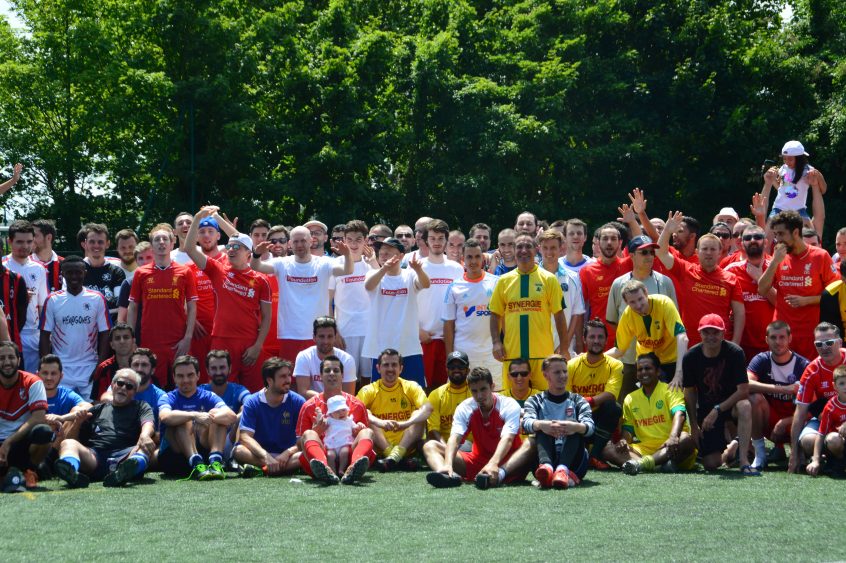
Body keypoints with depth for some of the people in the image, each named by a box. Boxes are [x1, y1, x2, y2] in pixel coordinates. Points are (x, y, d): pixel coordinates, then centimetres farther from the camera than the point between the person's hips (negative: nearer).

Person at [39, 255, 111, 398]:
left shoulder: (97, 299, 1)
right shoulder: (52, 300, 2)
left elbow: (104, 335, 2)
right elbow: (45, 336, 4)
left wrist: (100, 367, -5)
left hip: (89, 368, 0)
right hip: (61, 369, 0)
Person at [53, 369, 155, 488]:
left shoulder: (141, 407, 24)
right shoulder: (97, 409, 31)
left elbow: (147, 424, 0)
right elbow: (76, 437, 27)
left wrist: (144, 436, -24)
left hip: (124, 456, -2)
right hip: (94, 455, 2)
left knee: (148, 446, -32)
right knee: (68, 443, -25)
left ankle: (125, 471, -67)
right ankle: (70, 472, -60)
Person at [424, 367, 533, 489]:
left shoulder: (509, 405, -12)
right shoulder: (464, 408, -4)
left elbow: (507, 439, -28)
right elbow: (454, 438, -19)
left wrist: (493, 464, -47)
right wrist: (448, 464, -40)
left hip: (507, 462, -3)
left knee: (531, 443, -33)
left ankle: (500, 474, -59)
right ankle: (450, 475, -47)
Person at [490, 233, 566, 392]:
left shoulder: (549, 279, 3)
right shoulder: (504, 281, 8)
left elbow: (559, 315, 3)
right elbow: (495, 314, 10)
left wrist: (564, 348, 0)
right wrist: (496, 342, -3)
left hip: (542, 352, -2)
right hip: (511, 351, 2)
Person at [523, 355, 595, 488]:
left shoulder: (577, 400, 17)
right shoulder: (535, 401, 16)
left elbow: (590, 426, -5)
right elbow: (527, 423, -8)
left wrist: (575, 427, -30)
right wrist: (541, 425, -33)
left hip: (573, 462, 0)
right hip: (546, 457, 0)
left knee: (574, 424, -23)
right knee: (543, 428, -23)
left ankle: (563, 470, -50)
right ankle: (546, 466, -54)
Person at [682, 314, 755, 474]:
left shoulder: (735, 352, -17)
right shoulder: (691, 357, -10)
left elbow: (743, 390, -20)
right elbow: (690, 392, 2)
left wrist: (717, 410, -23)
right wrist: (694, 425, 1)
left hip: (731, 403, -2)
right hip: (706, 409, 2)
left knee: (745, 406, -40)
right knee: (710, 464, -7)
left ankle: (744, 461, -36)